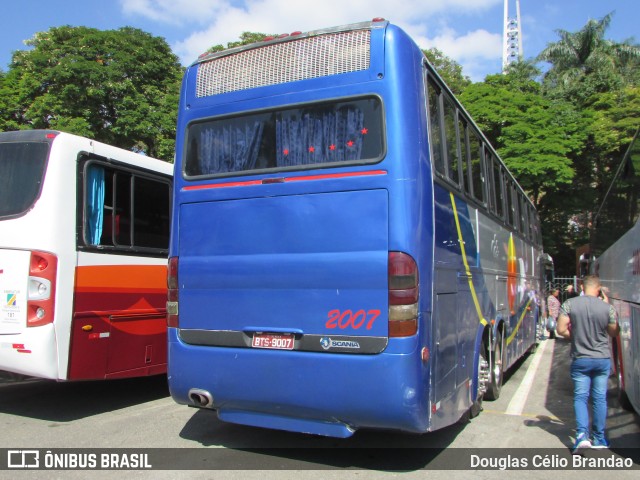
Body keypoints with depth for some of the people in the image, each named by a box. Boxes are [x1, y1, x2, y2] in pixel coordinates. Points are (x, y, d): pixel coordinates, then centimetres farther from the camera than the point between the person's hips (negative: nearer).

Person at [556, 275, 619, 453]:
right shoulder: (607, 307, -8)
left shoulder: (569, 304, -10)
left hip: (580, 360, -1)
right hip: (603, 359, 1)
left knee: (580, 397, 7)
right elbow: (614, 333, 7)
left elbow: (561, 329, -13)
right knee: (600, 398, 12)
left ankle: (582, 434, -9)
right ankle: (599, 439, 20)